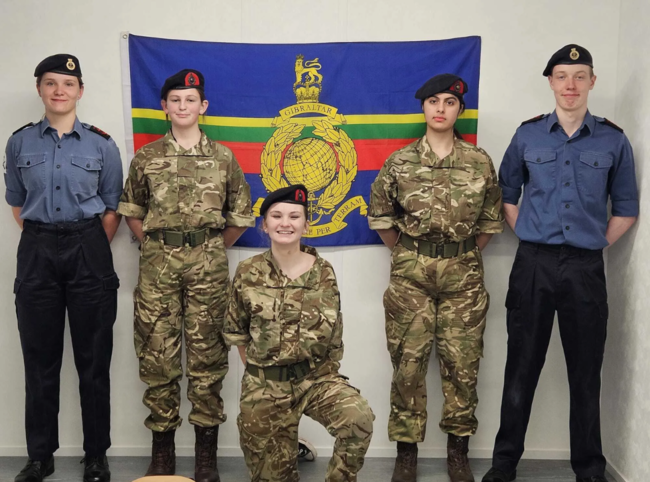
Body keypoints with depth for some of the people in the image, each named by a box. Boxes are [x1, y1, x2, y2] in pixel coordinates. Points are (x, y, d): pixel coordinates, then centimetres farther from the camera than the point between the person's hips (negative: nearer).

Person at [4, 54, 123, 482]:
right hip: (37, 253, 2)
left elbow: (112, 209, 5)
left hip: (89, 252, -1)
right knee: (41, 358, 7)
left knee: (93, 358, 4)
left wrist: (92, 249, 0)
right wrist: (43, 241, 6)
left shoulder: (101, 144, 1)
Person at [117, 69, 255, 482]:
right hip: (157, 264, 1)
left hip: (208, 264, -1)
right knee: (157, 355, 4)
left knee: (207, 355, 2)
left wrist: (212, 248, 8)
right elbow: (132, 211, 16)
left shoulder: (222, 157, 5)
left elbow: (240, 215, 10)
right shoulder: (147, 157, 7)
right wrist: (155, 246, 9)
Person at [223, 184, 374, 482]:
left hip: (317, 376, 0)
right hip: (265, 384, 1)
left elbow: (333, 337, 1)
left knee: (359, 419, -29)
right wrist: (261, 371, 6)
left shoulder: (323, 272, -5)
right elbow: (236, 331, 8)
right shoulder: (247, 273, -3)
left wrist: (323, 378, -2)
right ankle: (289, 448, 42)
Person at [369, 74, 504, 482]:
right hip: (410, 273, 0)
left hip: (464, 273, 1)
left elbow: (492, 218, 10)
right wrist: (405, 253, 9)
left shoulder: (480, 162, 3)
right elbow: (379, 214, 10)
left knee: (462, 363, 6)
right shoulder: (400, 162, 1)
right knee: (408, 361, 3)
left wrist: (467, 255, 7)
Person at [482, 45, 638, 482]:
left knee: (586, 374, 6)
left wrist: (594, 246, 2)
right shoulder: (528, 135, 4)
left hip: (586, 269, 0)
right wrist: (529, 236, 6)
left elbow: (626, 209, 9)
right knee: (522, 369, 5)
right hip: (534, 265, 0)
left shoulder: (613, 141, 3)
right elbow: (508, 194, 14)